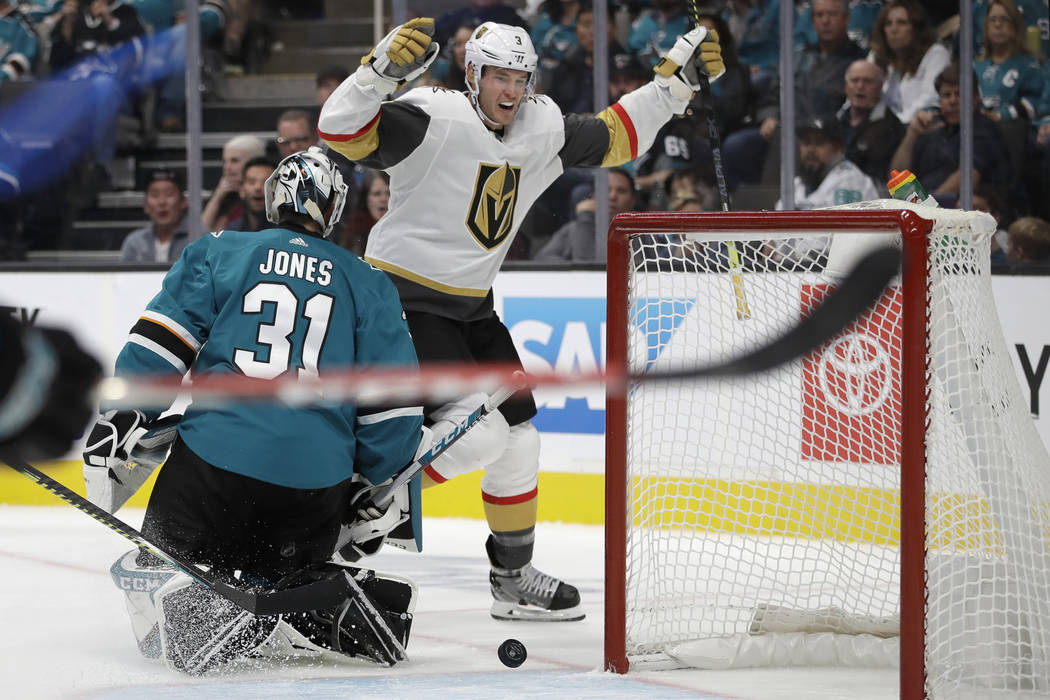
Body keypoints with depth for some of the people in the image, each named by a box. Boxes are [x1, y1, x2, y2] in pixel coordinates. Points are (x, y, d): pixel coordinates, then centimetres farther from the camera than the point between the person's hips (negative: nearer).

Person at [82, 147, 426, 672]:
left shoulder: (218, 253, 10)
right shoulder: (369, 285, 14)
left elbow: (159, 345, 0)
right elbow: (394, 404, 10)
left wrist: (118, 423, 3)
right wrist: (374, 491, 20)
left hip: (213, 455, -2)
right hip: (317, 482, 2)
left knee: (155, 568, 13)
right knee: (288, 576, 23)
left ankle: (187, 609, -21)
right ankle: (344, 613, -10)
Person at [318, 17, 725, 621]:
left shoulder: (544, 131, 1)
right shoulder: (434, 121, -21)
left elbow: (614, 138, 15)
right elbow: (344, 130, -32)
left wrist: (676, 80, 7)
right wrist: (383, 71, -49)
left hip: (470, 305, 8)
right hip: (403, 299, -8)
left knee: (518, 433, 10)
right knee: (478, 432, -19)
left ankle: (514, 576, 22)